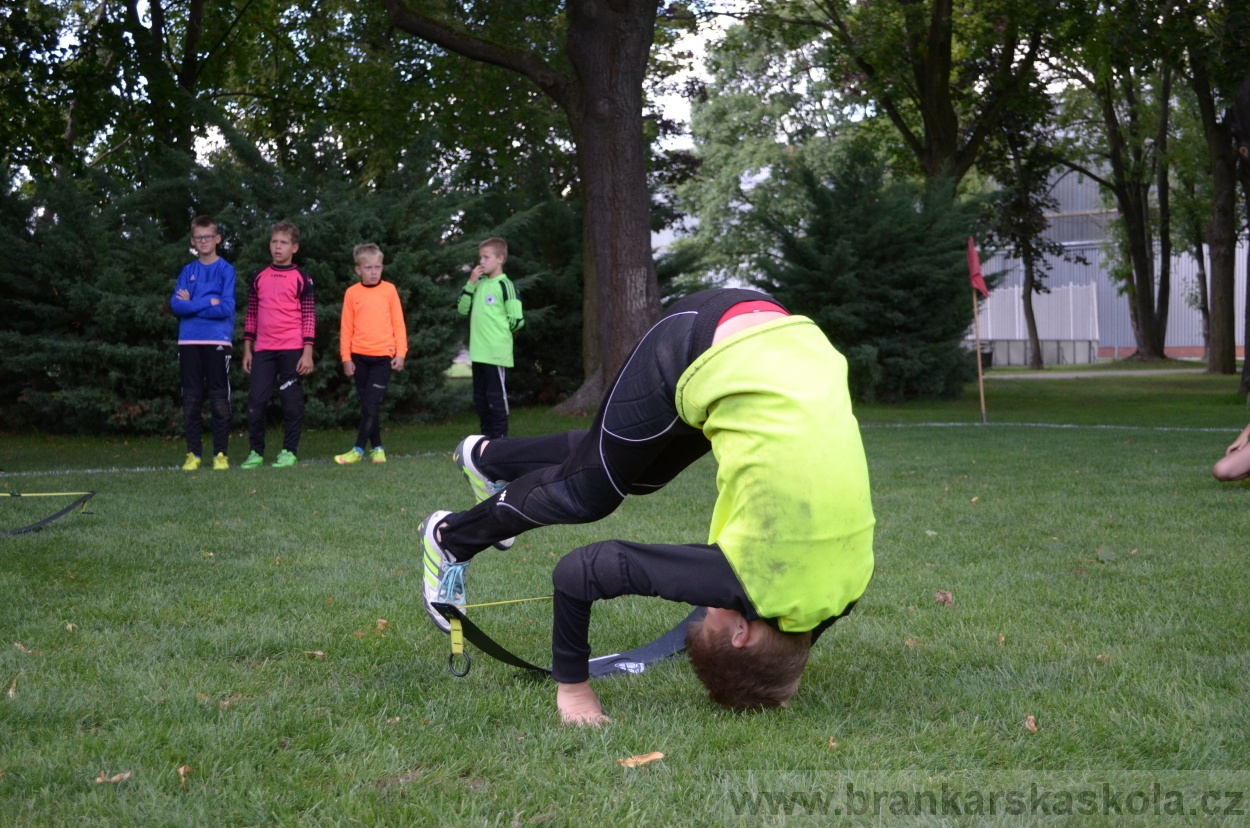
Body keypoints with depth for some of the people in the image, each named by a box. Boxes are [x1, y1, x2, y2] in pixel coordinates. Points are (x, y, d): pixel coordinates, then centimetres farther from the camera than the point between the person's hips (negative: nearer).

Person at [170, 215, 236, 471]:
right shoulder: (187, 271, 12)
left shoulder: (226, 269, 3)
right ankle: (193, 454, 8)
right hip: (189, 342, 3)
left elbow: (226, 308, -9)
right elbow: (176, 305, 0)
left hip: (218, 342, -3)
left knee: (219, 401, -2)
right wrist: (208, 301, -10)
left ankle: (221, 454, 3)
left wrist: (192, 304, -4)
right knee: (191, 400, 4)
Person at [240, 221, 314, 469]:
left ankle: (289, 451, 9)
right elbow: (251, 315, 15)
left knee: (291, 401, 0)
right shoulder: (259, 278, 12)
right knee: (256, 400, -2)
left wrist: (307, 353, -8)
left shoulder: (301, 279, 2)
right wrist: (247, 350, 11)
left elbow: (309, 317, -1)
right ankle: (256, 452, 8)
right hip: (263, 350, 3)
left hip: (292, 350, -3)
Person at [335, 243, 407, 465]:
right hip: (359, 356, 2)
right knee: (367, 404, 7)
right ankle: (377, 447, 16)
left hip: (383, 356, -2)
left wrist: (400, 353, -2)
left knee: (371, 404, -9)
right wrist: (346, 357, 0)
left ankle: (359, 449, -7)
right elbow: (346, 327, 4)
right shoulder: (352, 293, 3)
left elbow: (398, 323, 3)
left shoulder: (389, 290, 1)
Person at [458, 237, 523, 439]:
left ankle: (500, 437, 0)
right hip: (478, 352, 8)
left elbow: (517, 320, -11)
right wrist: (470, 283, 2)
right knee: (480, 398, 12)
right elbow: (462, 309, 12)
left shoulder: (504, 285, -8)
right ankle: (487, 435, 20)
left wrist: (499, 330, 6)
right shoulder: (480, 284, 14)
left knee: (496, 396, -5)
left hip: (497, 352, -8)